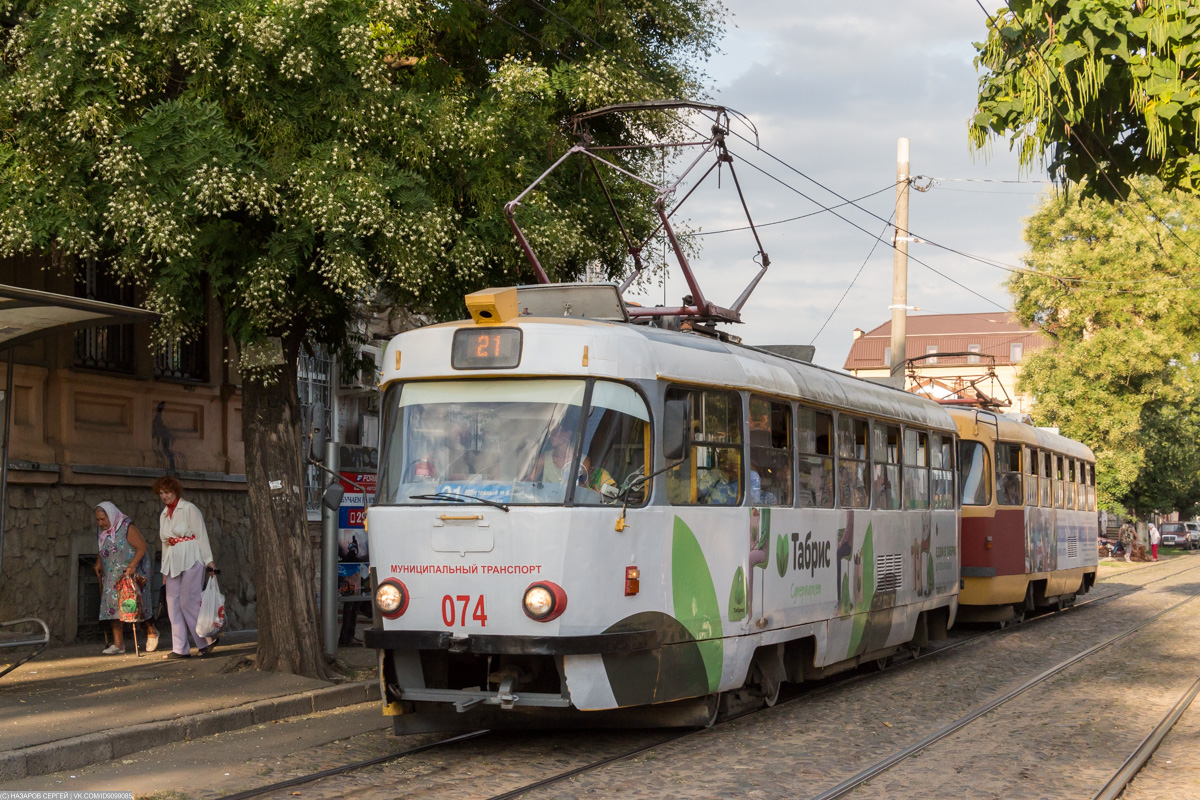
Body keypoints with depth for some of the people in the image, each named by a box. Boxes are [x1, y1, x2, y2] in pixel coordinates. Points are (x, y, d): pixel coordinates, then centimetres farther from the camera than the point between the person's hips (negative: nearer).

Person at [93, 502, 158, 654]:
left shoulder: (127, 527, -14)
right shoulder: (104, 531, 7)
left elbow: (142, 547, -19)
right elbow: (102, 551, 22)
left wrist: (132, 566, -28)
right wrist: (98, 562, 4)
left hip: (132, 574, -6)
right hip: (113, 577, 6)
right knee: (114, 606, -2)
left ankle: (151, 632, 21)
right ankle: (118, 644, -1)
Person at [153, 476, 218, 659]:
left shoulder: (188, 509, -2)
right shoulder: (164, 515, 18)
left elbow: (201, 534, -6)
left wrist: (208, 560, -12)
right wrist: (164, 570, 18)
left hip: (190, 560, -7)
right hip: (173, 562, 7)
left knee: (189, 602, -12)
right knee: (173, 604, 1)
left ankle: (207, 640, -1)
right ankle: (180, 649, 3)